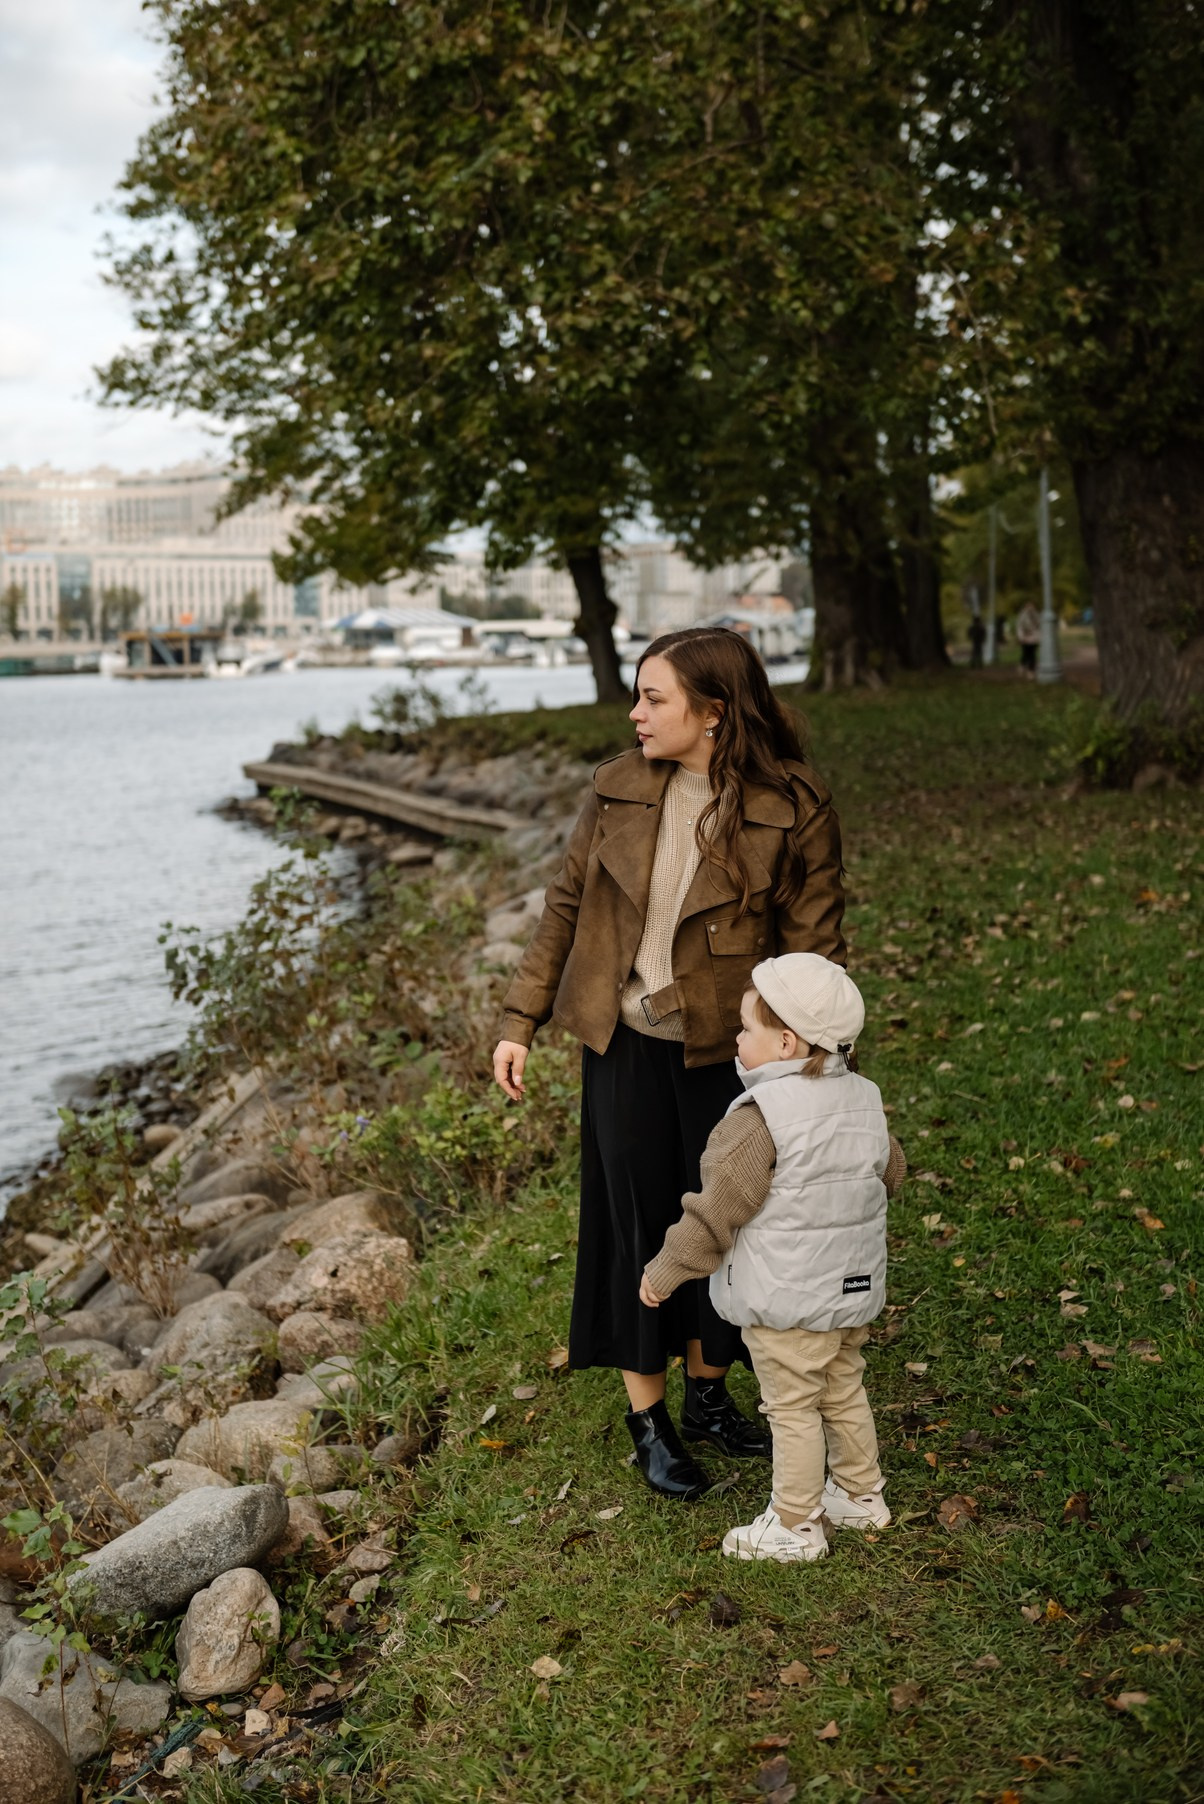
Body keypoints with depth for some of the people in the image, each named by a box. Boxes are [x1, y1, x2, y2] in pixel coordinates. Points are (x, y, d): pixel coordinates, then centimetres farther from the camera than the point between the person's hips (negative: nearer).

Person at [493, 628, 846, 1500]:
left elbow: (814, 946, -6)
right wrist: (521, 1021, 5)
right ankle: (649, 1420, 26)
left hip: (727, 1052, -1)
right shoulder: (619, 788, -2)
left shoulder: (793, 807, -11)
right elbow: (567, 903, 6)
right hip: (626, 1045, 2)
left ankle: (709, 1397, 36)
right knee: (636, 1222, 9)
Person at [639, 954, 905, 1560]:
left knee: (792, 1409, 5)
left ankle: (794, 1526, 16)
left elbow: (716, 1210, -20)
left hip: (786, 1299, -8)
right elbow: (891, 1172, 17)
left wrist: (664, 1272, -9)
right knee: (844, 1392, 22)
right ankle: (860, 1494, 35)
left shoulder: (760, 1118, -23)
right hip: (854, 1285, 8)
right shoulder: (862, 1100, 0)